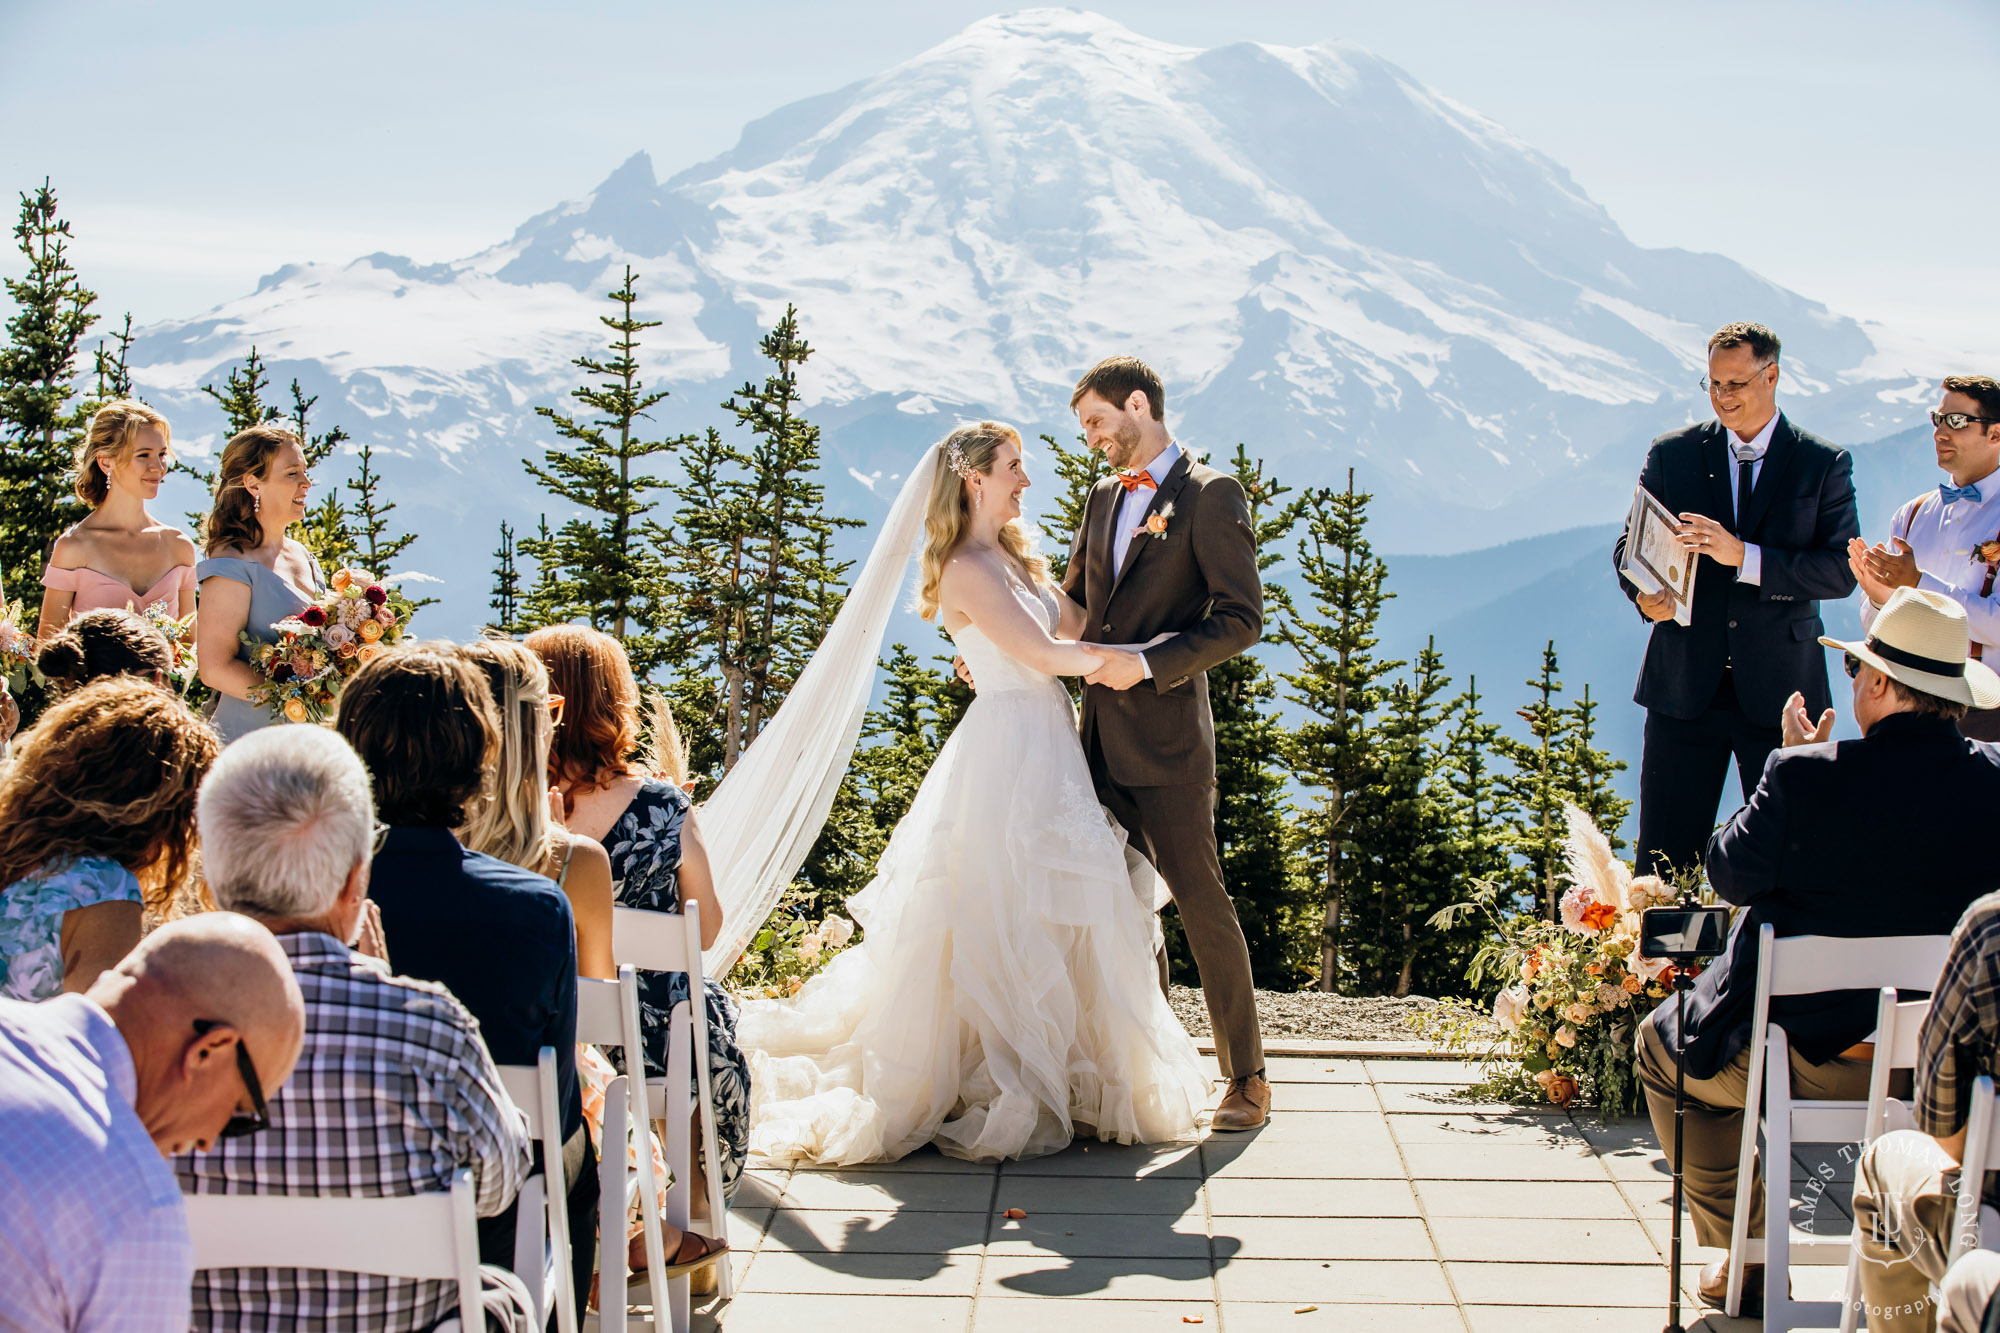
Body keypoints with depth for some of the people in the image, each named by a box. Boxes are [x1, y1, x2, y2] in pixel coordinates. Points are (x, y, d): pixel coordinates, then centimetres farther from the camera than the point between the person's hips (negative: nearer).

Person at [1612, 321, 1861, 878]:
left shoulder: (1825, 464, 2)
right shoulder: (1671, 454, 8)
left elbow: (1842, 571, -7)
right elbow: (1631, 545, 9)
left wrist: (1743, 556, -20)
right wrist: (1643, 593, -15)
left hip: (1779, 687, -1)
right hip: (1685, 686, 1)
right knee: (1664, 858, 2)